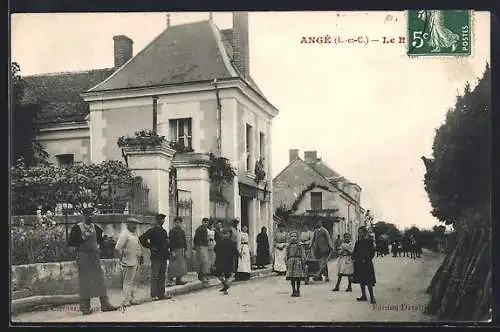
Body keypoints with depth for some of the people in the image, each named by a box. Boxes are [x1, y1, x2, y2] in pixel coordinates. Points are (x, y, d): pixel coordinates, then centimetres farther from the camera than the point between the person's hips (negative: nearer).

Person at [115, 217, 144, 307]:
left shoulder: (134, 234, 16)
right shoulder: (124, 234, -14)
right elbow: (118, 248, -20)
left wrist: (141, 256, 18)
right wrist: (122, 259, -20)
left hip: (135, 262, 9)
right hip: (129, 263, -9)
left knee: (133, 282, 15)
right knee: (128, 282, -6)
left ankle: (132, 299, 23)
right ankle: (125, 301, -2)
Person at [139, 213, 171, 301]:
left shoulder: (164, 231, 16)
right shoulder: (152, 230, -6)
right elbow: (142, 239, -12)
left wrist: (167, 248, 10)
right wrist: (150, 247, -11)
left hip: (164, 257, 7)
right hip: (156, 257, -7)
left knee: (162, 276, 9)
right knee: (155, 276, -4)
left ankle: (161, 294, 14)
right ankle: (154, 295, -2)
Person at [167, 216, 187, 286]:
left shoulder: (182, 231, 15)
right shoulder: (172, 231, -6)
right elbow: (171, 242, -11)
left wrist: (185, 249, 14)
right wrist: (172, 251, -17)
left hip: (181, 250, 7)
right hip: (175, 250, -7)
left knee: (181, 266, 8)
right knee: (173, 266, -7)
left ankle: (179, 279, 14)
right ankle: (170, 279, -3)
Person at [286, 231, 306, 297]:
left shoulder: (299, 246, 4)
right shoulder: (288, 246, 10)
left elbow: (303, 255, 3)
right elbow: (286, 255, 12)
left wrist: (303, 264, -2)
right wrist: (287, 263, 5)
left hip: (298, 262, -2)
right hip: (290, 261, 2)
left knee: (298, 278, 0)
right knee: (292, 278, 2)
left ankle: (298, 291, 10)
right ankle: (293, 291, 14)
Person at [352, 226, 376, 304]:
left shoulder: (369, 241, -6)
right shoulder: (358, 242, 12)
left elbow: (372, 252, -10)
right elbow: (354, 252, 18)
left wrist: (366, 259, -16)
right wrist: (354, 258, 3)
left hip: (366, 264, -7)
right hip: (358, 264, 7)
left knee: (368, 281, -8)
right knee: (361, 280, 11)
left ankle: (372, 297, -3)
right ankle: (363, 295, 20)